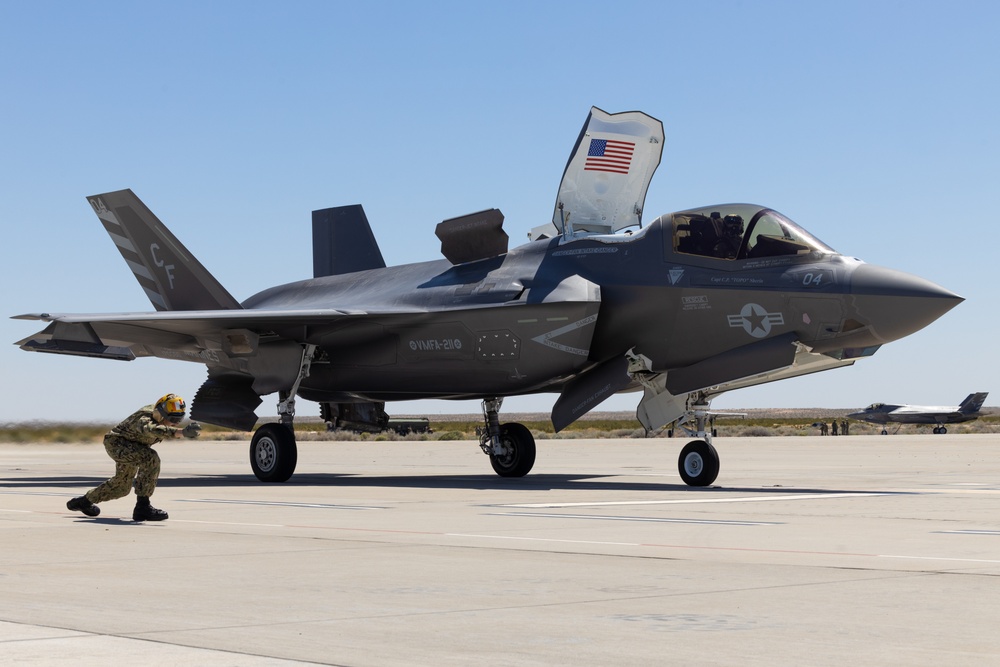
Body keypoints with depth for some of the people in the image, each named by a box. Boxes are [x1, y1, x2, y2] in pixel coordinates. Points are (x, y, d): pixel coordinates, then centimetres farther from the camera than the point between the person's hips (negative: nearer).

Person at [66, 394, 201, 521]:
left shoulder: (159, 411, -12)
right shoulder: (145, 418, -38)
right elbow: (151, 429, -64)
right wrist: (181, 432, -78)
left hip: (131, 447, 10)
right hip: (116, 443, -9)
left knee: (122, 486, 26)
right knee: (150, 459, -34)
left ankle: (84, 501, 52)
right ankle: (142, 507, -31)